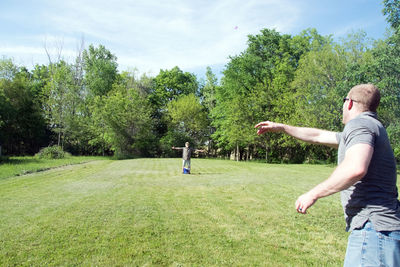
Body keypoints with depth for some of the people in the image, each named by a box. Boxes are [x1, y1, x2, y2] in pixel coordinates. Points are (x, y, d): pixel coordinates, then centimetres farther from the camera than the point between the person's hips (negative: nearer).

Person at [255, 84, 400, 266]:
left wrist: (313, 194, -19)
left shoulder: (359, 123, -11)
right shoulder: (372, 127, 22)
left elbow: (356, 168, -29)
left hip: (373, 229, -10)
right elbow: (318, 136, 29)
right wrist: (282, 128, 34)